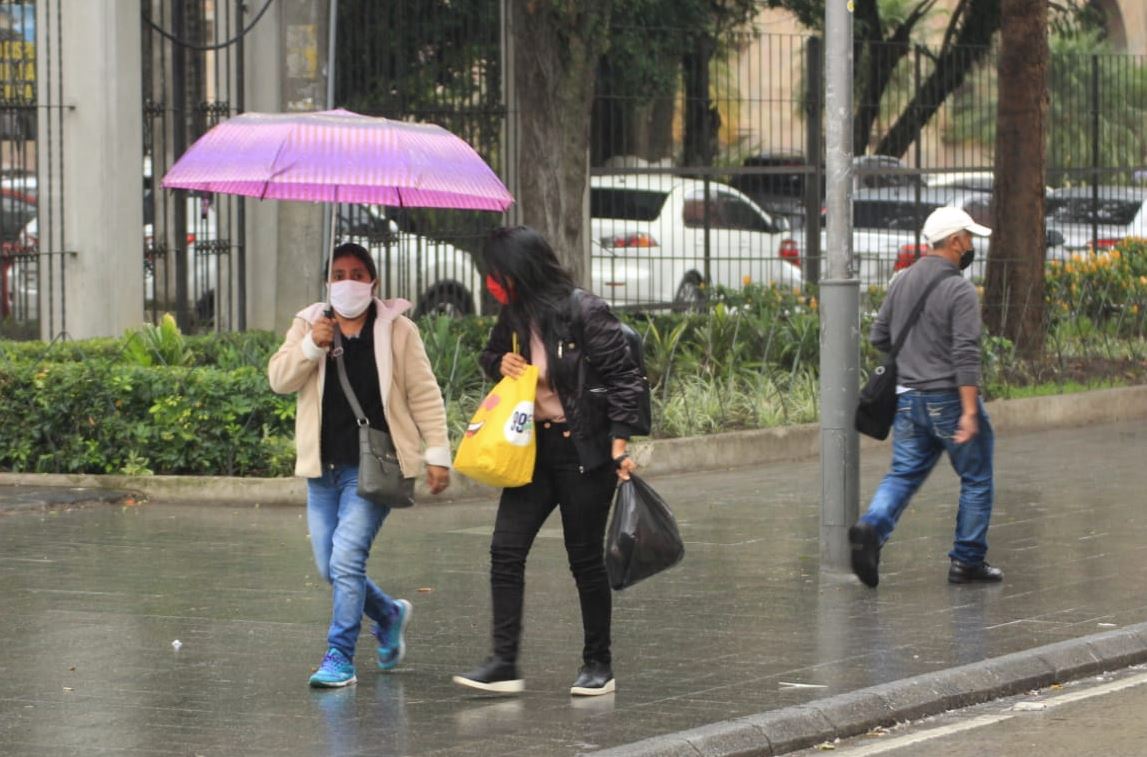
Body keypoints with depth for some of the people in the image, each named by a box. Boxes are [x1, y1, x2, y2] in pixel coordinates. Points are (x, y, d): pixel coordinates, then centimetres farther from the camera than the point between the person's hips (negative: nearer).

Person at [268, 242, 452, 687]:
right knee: (330, 569, 8)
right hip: (323, 468, 4)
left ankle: (340, 659, -10)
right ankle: (390, 615, 35)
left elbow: (424, 395, 2)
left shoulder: (396, 330, 1)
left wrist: (437, 453, -3)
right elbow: (279, 380, -1)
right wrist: (312, 346, -17)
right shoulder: (308, 325, 10)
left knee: (346, 560, -16)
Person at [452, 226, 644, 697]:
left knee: (585, 557, 1)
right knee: (505, 549, -5)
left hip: (584, 449, -6)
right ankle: (504, 664, -5)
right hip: (532, 448, 6)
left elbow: (622, 377, -12)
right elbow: (491, 356, 26)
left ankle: (598, 665, 15)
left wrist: (620, 444, -17)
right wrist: (499, 364, 1)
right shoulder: (513, 318, 7)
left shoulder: (585, 314, -13)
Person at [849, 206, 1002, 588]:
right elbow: (966, 355, -21)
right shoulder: (959, 290, -15)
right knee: (976, 479, 9)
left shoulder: (902, 281, 6)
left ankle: (872, 527, -18)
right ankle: (967, 560, 12)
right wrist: (969, 412, -23)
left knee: (903, 474, 8)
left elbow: (878, 337, 13)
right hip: (949, 398, -6)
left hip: (908, 397, 6)